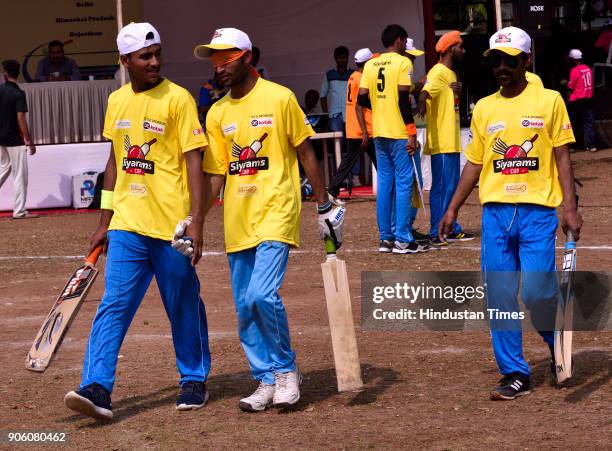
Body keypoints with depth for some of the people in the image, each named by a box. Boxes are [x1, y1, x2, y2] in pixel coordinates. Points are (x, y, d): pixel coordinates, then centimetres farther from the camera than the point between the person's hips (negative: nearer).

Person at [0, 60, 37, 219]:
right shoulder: (18, 94, -14)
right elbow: (20, 119, -18)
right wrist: (29, 141, -13)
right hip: (15, 140, -6)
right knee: (20, 175, 1)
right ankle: (19, 211, 1)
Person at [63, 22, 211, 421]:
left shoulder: (177, 99, -7)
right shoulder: (117, 101, 10)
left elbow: (193, 160, -10)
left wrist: (196, 220, -17)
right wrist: (105, 222, 17)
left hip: (171, 225, -4)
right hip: (127, 225, 4)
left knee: (184, 308, 8)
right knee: (113, 306, -4)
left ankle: (194, 381, 23)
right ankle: (97, 388, -10)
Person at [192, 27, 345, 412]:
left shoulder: (279, 98, -3)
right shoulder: (217, 113, 10)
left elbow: (306, 154, 1)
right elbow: (215, 175, 11)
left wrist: (325, 206, 0)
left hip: (276, 213, -6)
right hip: (237, 221, 6)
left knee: (263, 294, -19)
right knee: (245, 308, 5)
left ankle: (287, 370, 1)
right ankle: (268, 381, 16)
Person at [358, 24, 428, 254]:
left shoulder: (370, 64, 10)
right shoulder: (402, 63, -8)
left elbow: (362, 98, 5)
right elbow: (403, 98, -15)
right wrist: (412, 132, -13)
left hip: (379, 132, 6)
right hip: (399, 133, -6)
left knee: (384, 184, 10)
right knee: (403, 184, -3)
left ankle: (385, 238, 12)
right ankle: (403, 239, -4)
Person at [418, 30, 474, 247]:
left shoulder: (451, 73, 16)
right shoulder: (439, 72, -14)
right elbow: (424, 94, -29)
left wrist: (459, 91, 0)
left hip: (452, 141, 10)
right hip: (442, 142, -10)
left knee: (452, 186, 15)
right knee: (442, 187, -7)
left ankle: (452, 229, 23)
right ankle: (437, 233, -4)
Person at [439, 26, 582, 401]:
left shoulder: (549, 101, 2)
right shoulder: (484, 108, 12)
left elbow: (562, 157, 1)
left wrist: (570, 207, -8)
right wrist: (453, 209, 11)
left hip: (537, 211, -4)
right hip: (495, 211, 4)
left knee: (538, 291, -9)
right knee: (499, 296, 0)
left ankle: (560, 348, 21)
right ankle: (515, 374, 8)